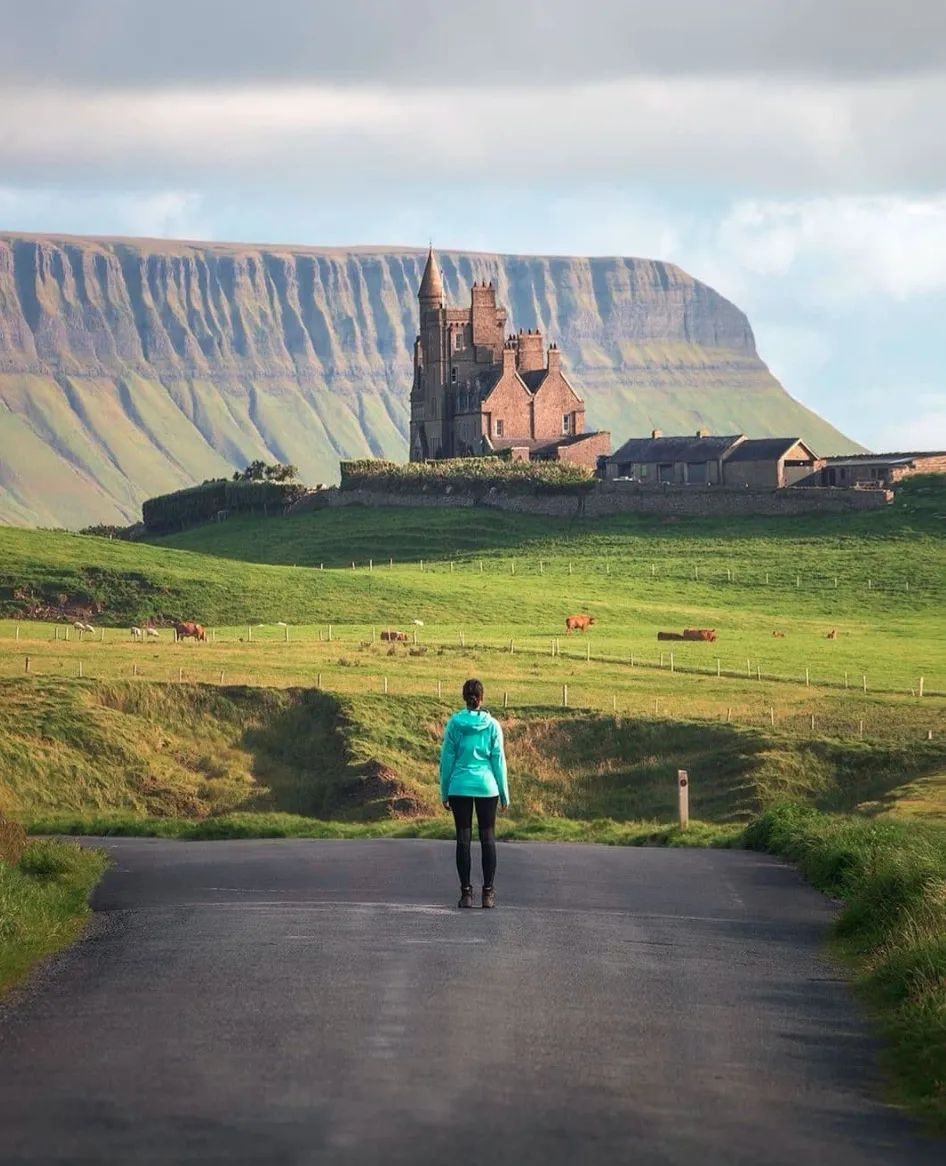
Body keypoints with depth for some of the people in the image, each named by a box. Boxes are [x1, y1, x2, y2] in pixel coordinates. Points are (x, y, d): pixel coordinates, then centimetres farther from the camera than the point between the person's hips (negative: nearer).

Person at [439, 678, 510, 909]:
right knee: (487, 838, 6)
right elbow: (498, 759, 1)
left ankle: (466, 892, 1)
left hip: (459, 788, 0)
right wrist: (504, 793, 8)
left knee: (463, 839, 3)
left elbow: (447, 759, 0)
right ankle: (488, 892, 3)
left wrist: (444, 792, 8)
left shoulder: (454, 723, -3)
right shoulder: (492, 725, -3)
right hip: (486, 787, 0)